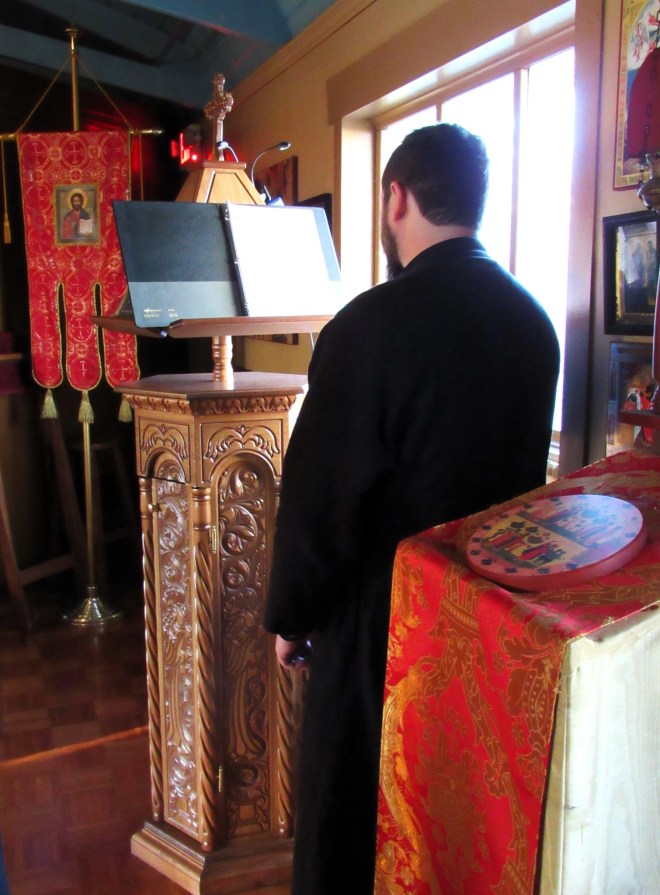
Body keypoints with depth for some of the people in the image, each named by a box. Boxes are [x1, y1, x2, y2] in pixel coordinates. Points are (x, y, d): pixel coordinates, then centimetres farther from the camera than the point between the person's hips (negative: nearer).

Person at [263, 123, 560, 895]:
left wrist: (290, 616, -4)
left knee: (356, 820, 16)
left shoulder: (370, 325, -23)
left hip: (382, 622, -6)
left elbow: (319, 498, -19)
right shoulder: (532, 320, -2)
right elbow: (525, 472, 8)